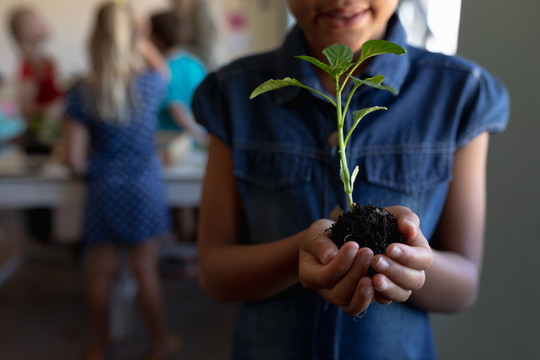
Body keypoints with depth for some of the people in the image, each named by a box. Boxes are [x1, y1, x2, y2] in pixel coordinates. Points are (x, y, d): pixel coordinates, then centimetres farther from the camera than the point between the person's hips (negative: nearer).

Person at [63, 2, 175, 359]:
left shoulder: (81, 93, -9)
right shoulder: (149, 83, -9)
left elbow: (74, 159, -7)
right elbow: (162, 67, 18)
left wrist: (94, 172, 12)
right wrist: (139, 35, 21)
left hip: (103, 191, 1)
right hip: (144, 187, 0)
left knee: (101, 272, 15)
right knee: (146, 271, 11)